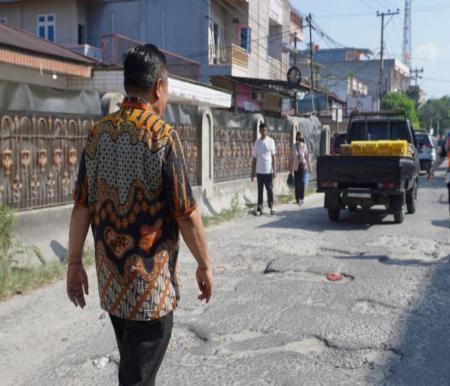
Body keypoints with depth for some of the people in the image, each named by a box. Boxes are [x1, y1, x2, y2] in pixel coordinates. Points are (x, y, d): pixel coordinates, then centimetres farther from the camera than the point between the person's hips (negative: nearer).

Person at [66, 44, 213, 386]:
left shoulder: (98, 133, 1)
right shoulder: (163, 135, -15)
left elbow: (82, 206, 3)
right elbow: (186, 213, -15)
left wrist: (75, 263, 11)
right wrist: (205, 265, -3)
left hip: (111, 276, 6)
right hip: (152, 280, -6)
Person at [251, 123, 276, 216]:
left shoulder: (271, 141, 0)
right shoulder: (257, 142, 6)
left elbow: (273, 157, 0)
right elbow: (254, 158, 8)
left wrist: (274, 170, -6)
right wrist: (253, 172, 6)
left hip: (268, 171, -2)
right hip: (259, 171, 2)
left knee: (270, 190, 3)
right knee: (260, 190, 6)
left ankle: (271, 207, 12)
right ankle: (259, 208, 10)